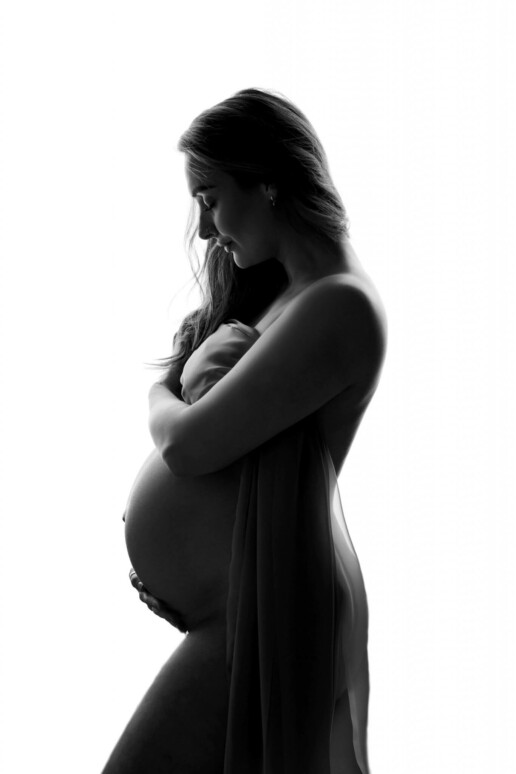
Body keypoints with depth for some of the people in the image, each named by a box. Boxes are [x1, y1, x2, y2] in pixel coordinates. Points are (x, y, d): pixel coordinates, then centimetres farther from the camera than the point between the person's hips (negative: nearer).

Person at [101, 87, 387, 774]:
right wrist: (208, 365, -9)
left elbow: (186, 444, -19)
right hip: (235, 598, 9)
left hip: (262, 611, -9)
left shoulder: (339, 306, -17)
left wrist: (162, 399, 2)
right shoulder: (282, 289, 13)